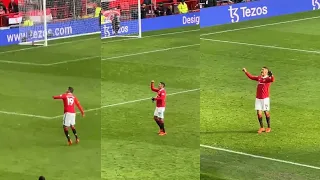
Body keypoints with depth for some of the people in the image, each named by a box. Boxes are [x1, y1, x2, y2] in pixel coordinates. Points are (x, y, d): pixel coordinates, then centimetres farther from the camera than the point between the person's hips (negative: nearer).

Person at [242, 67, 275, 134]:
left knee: (266, 112, 2)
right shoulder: (259, 78, 12)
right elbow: (251, 77, 26)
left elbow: (272, 80, -31)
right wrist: (246, 72, 25)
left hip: (265, 98, -6)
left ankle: (269, 127, 14)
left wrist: (271, 75, -50)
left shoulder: (268, 78, -8)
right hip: (258, 98, 6)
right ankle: (261, 127, 13)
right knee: (259, 113, 3)